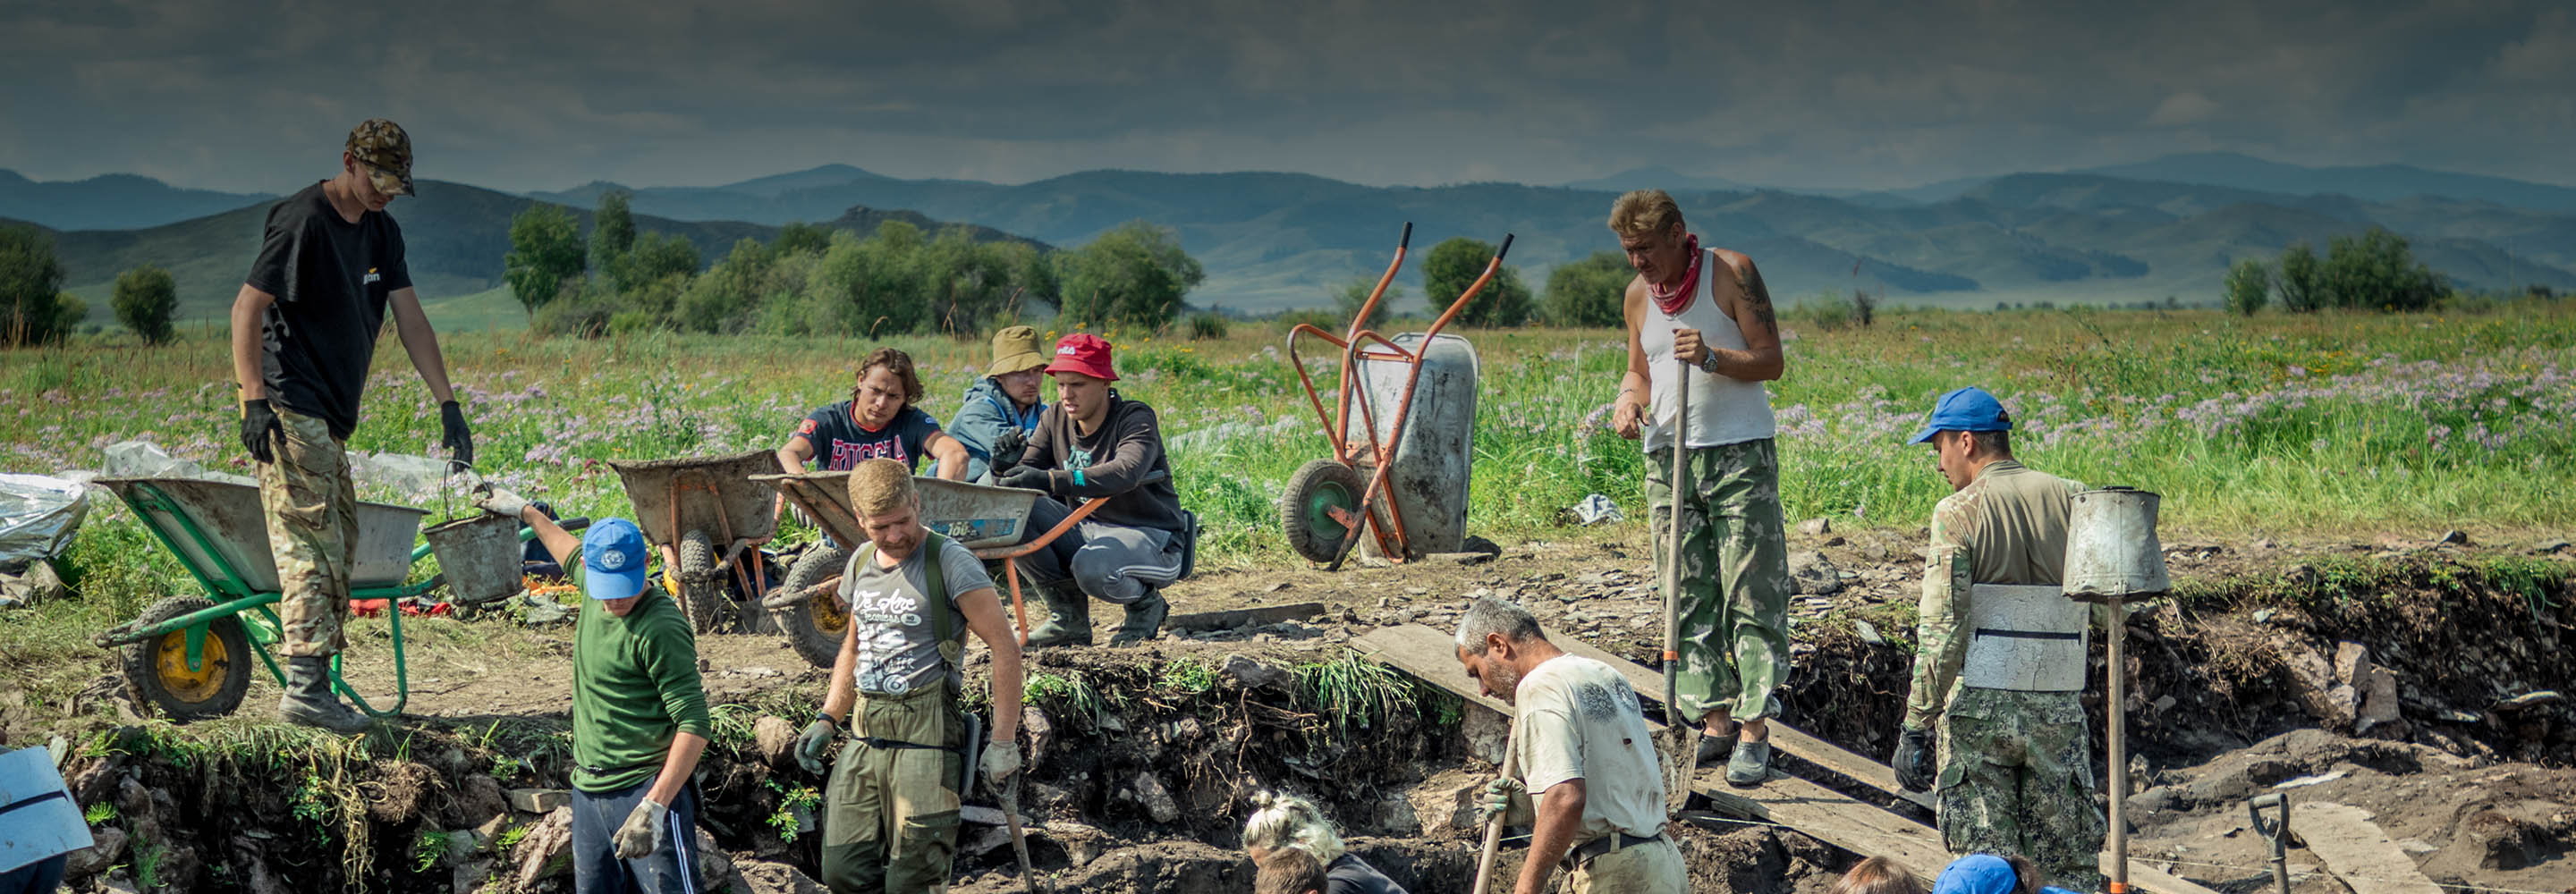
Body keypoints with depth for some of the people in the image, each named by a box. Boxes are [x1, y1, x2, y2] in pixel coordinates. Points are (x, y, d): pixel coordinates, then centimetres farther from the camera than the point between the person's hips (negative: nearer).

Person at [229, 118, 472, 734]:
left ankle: (315, 682, 12)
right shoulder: (302, 222, -13)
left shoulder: (382, 233, 13)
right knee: (312, 544, -13)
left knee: (339, 548, 9)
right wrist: (255, 401, -23)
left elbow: (410, 319, 11)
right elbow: (247, 308, -16)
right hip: (289, 410, -9)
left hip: (330, 418, 9)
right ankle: (304, 688, -16)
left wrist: (448, 404, 5)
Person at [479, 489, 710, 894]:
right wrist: (527, 512, 46)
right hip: (588, 791, 8)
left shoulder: (661, 629, -16)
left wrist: (656, 805, -28)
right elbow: (573, 554, 34)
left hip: (648, 789, -8)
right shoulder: (594, 590, 7)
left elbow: (694, 725, -20)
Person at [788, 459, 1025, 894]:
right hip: (864, 734, 7)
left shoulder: (950, 562, -9)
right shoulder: (860, 564, 13)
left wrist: (1003, 741, -14)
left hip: (925, 732, -7)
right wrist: (826, 720, 16)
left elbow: (1005, 648, -11)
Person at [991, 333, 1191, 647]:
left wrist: (1051, 480, -49)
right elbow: (1023, 476, -6)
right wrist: (1005, 465, -32)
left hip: (1151, 537, -6)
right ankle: (1068, 619, -3)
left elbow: (1126, 473, -38)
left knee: (1092, 568, -37)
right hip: (1088, 531, 7)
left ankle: (1146, 602, -1)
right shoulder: (1055, 419, 2)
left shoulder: (1136, 418, -17)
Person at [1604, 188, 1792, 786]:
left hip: (1739, 453, -5)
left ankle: (1754, 732, -4)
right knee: (1689, 598, 4)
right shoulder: (1638, 294, 10)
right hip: (1667, 457, 5)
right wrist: (1628, 399, 0)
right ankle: (1715, 722, 10)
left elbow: (1771, 360, -7)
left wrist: (1712, 358, -23)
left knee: (1752, 596, -6)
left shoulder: (1732, 272, -5)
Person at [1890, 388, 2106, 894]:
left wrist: (1916, 726, -11)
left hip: (1979, 705, -3)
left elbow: (1942, 630, -14)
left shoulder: (1959, 512, -8)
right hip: (2059, 708, 3)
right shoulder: (2072, 500, 4)